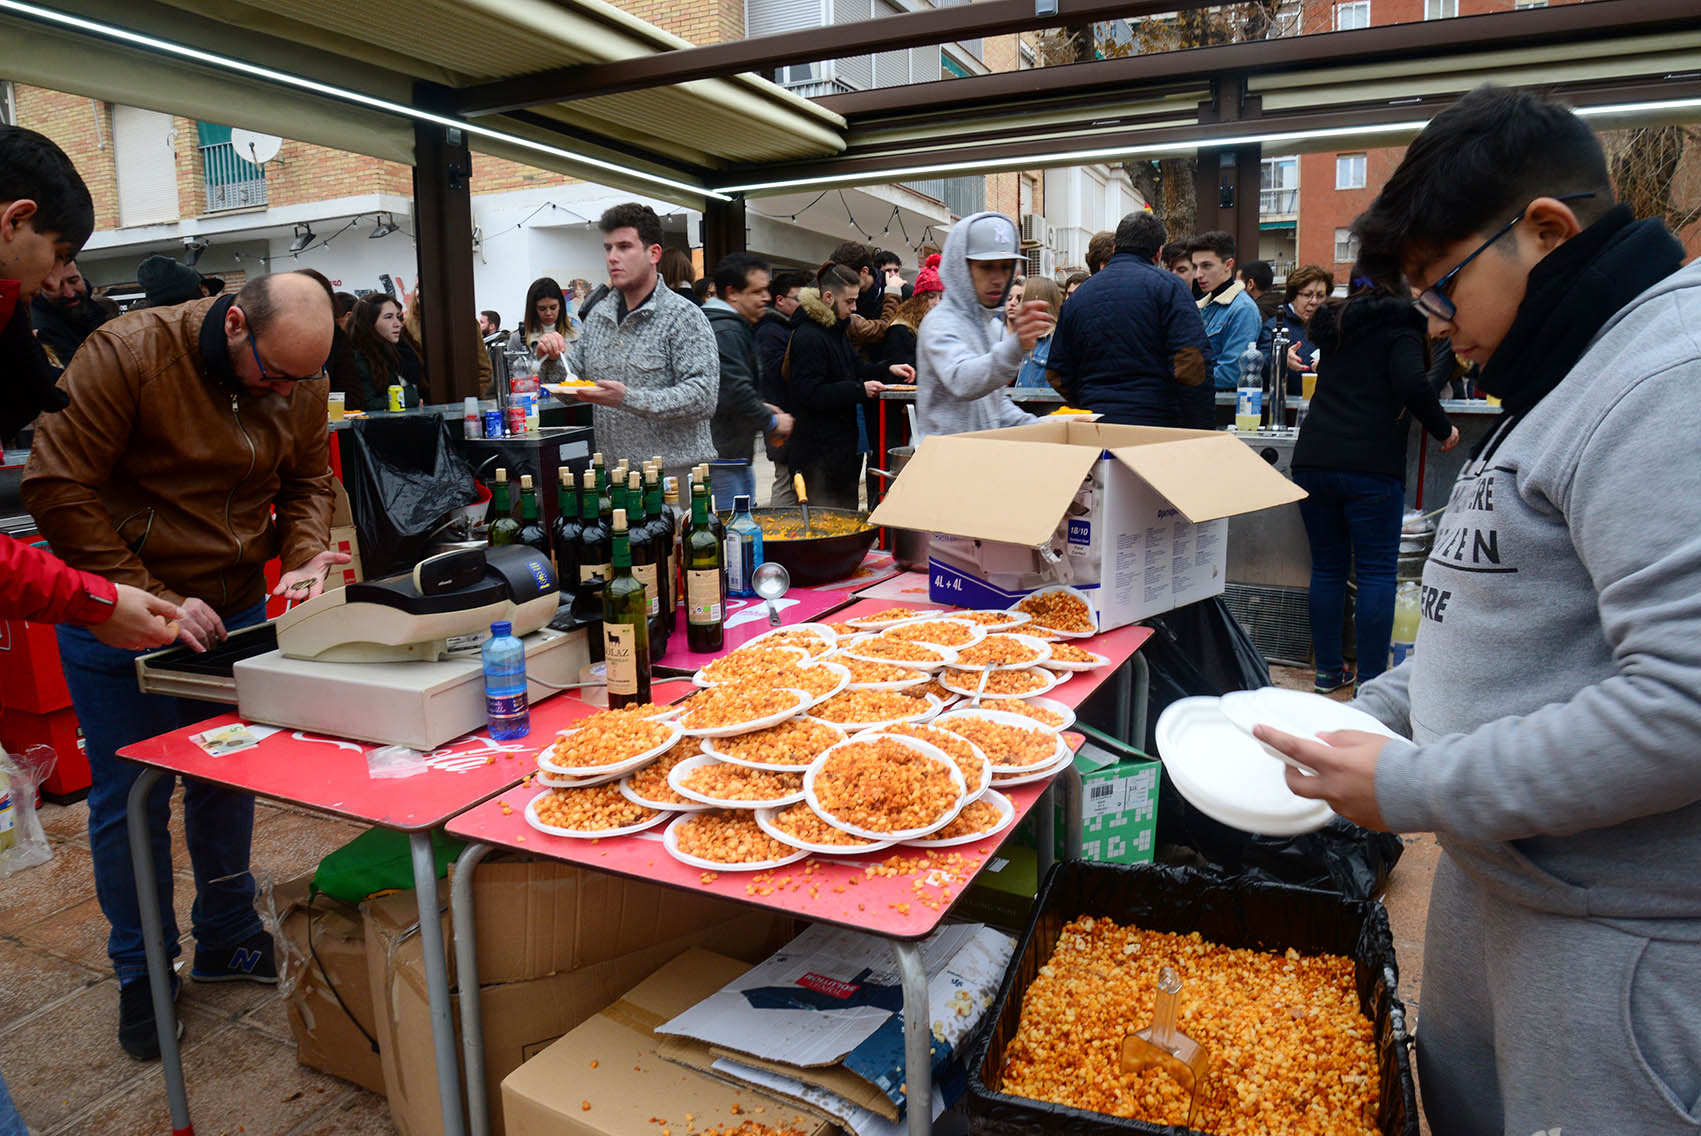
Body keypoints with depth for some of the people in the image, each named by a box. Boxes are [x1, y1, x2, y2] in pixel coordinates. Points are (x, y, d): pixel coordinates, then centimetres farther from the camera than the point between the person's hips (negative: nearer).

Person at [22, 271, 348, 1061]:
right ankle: (142, 976, 24)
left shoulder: (302, 382, -5)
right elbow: (56, 488, -20)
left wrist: (305, 555, -15)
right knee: (130, 801, 5)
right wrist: (151, 599, -24)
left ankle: (228, 942, 33)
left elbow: (308, 483, 6)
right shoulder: (125, 354, -20)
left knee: (227, 783, 14)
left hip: (234, 610, 4)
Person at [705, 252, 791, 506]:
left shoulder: (735, 327, 19)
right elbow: (736, 395, -23)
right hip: (724, 458, -11)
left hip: (734, 456, 11)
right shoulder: (726, 332, -16)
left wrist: (762, 408, 15)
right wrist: (773, 423, -9)